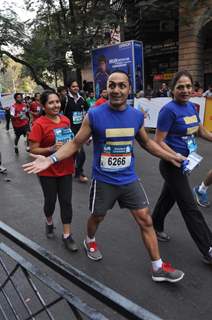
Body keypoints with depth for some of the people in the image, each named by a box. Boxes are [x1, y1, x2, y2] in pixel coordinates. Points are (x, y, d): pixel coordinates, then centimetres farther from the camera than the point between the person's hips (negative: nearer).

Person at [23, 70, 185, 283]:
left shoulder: (137, 116, -4)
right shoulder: (94, 115, -15)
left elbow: (147, 142, 12)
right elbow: (76, 143, -8)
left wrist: (170, 157, 10)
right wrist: (51, 159, -20)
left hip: (129, 179, 3)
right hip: (103, 180, -2)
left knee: (145, 220, 5)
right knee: (97, 216, 19)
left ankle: (158, 268, 22)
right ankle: (90, 242, 54)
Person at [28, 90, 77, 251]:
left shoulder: (66, 120, 1)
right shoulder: (39, 124, -15)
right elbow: (33, 150, -16)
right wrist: (51, 149, -29)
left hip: (66, 169, 4)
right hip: (48, 171, -3)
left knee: (66, 202, 6)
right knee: (50, 200, 14)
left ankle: (67, 235, 20)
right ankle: (49, 223, 45)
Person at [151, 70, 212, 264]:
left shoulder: (191, 106, 6)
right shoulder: (169, 110, -18)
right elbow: (158, 142, -19)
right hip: (172, 165, -8)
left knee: (168, 197, 22)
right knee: (190, 207, 0)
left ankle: (156, 227, 43)